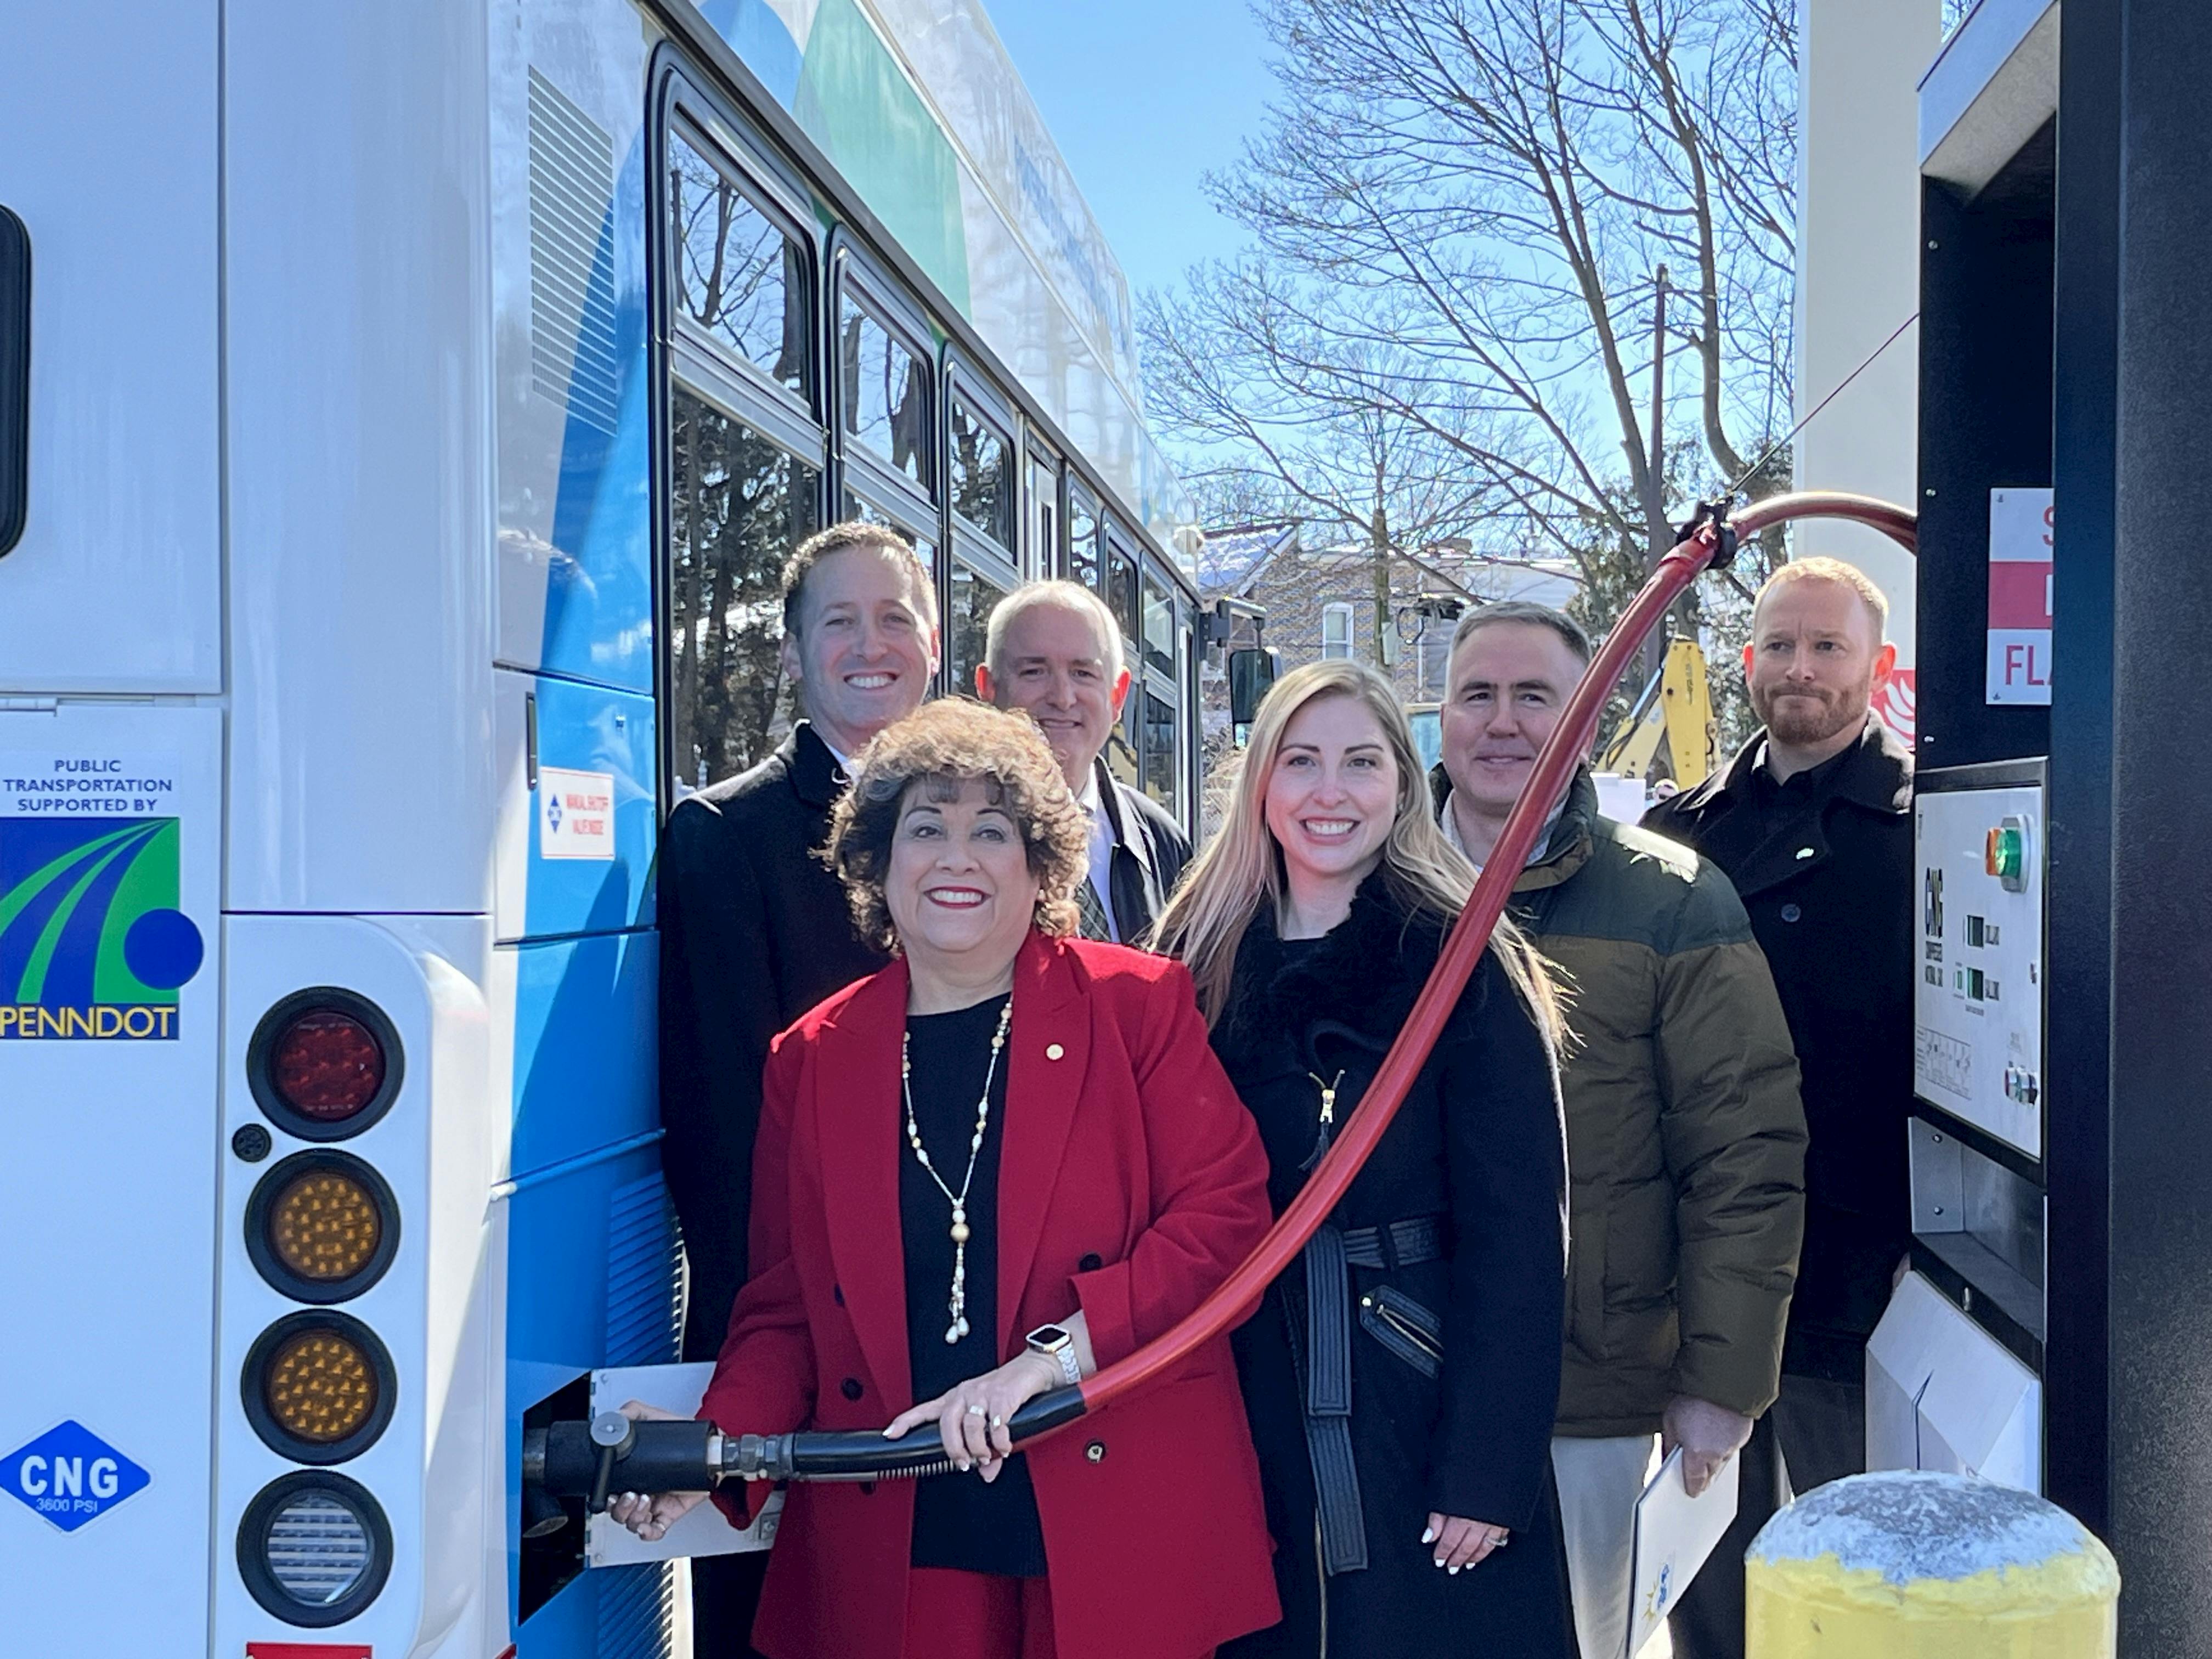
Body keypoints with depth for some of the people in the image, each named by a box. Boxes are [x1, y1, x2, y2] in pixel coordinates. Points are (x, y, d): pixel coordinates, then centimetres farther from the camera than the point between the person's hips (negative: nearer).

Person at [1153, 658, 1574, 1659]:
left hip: (1422, 1403, -3)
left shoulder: (1461, 963, -7)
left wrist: (1489, 1468, -15)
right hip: (1249, 1417, 3)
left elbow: (1516, 1231, -10)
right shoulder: (1205, 962, 4)